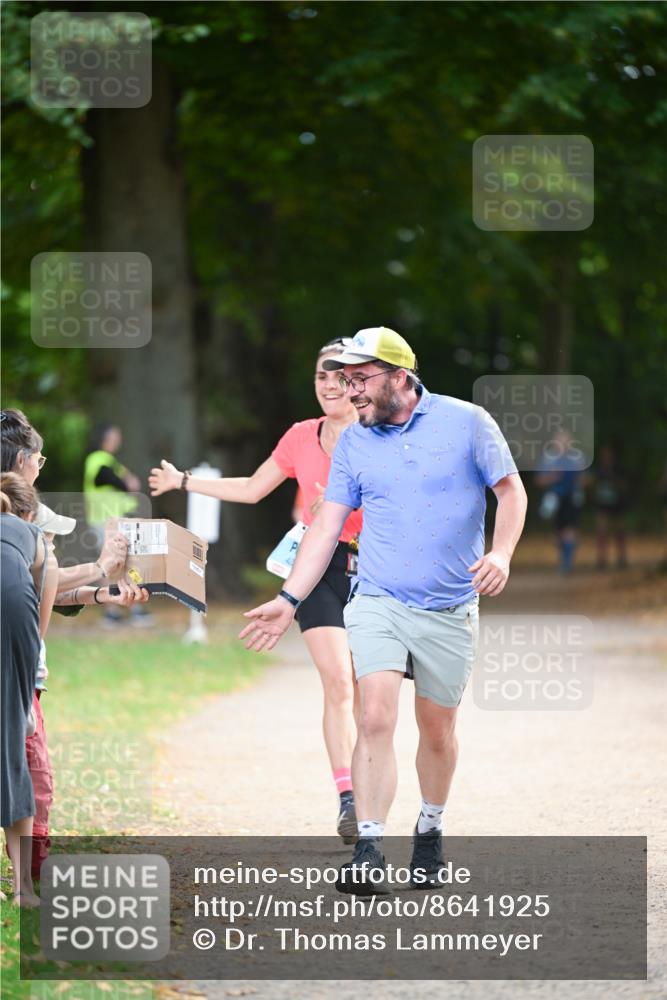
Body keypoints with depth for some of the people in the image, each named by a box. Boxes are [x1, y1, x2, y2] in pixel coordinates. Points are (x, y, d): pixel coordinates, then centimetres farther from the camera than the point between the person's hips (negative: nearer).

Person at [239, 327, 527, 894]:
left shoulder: (467, 422, -3)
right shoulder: (353, 443, 4)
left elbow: (511, 490, 4)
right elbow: (326, 527, 6)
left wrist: (501, 553, -13)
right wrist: (289, 601, -1)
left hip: (450, 611, -1)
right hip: (378, 604, 1)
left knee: (438, 733, 9)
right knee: (376, 720, -16)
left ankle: (430, 834, 32)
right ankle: (369, 855, -18)